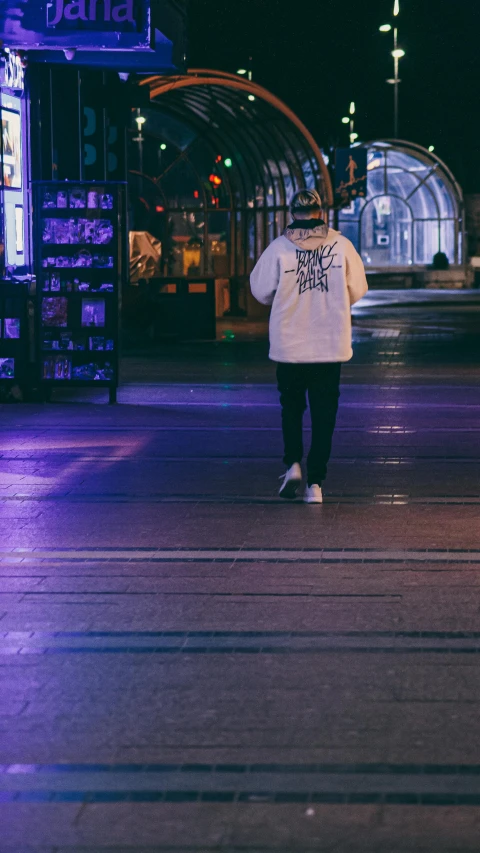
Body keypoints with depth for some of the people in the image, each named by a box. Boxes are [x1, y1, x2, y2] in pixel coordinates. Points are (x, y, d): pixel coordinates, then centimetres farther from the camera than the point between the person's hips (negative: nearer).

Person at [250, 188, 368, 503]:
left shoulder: (279, 248, -7)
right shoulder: (341, 245, -4)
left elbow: (260, 290, 1)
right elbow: (357, 289, 5)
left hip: (289, 345, 0)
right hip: (330, 346, 0)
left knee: (292, 407, 19)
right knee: (324, 415, 5)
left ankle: (293, 463, 4)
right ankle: (315, 482, 2)